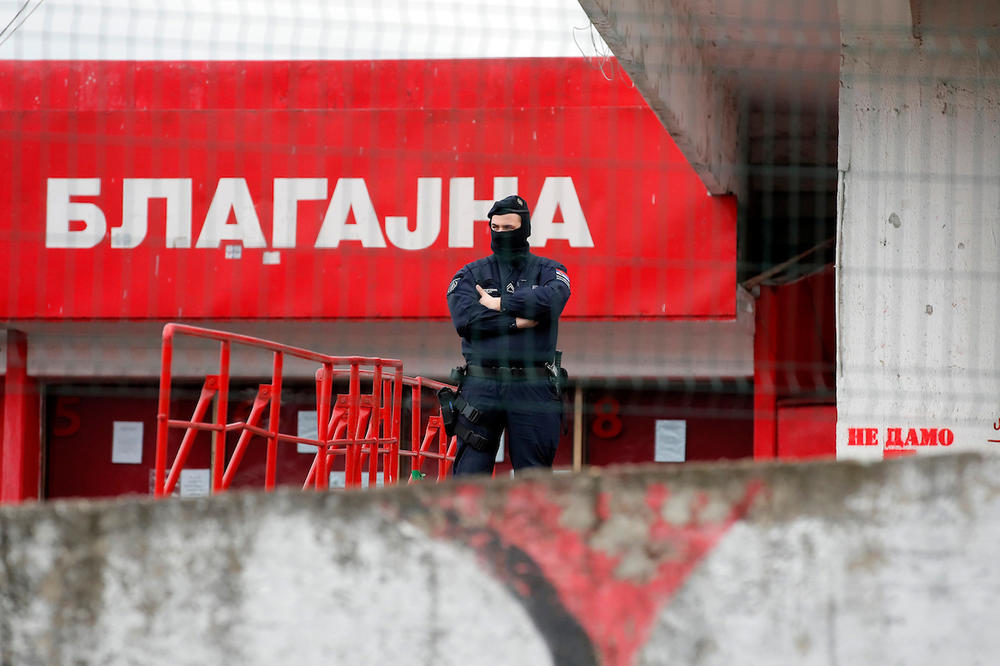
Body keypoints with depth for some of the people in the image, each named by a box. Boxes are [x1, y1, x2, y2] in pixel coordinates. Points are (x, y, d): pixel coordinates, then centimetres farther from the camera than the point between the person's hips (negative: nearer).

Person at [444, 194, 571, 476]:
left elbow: (553, 298, -13)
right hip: (481, 385, 0)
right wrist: (515, 321, -9)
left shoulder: (548, 271, 11)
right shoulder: (471, 274, 12)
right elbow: (464, 318, -6)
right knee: (469, 474, -4)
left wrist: (500, 304, -9)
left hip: (533, 388, 0)